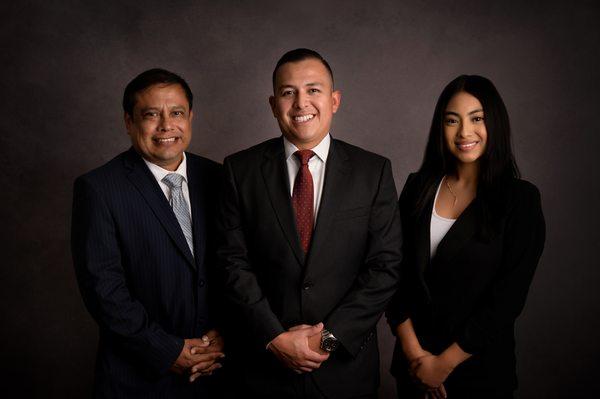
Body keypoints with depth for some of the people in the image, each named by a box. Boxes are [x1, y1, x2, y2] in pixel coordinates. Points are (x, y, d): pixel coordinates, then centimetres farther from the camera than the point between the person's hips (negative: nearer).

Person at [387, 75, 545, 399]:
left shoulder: (521, 199, -10)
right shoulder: (418, 187, -1)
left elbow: (507, 299, -13)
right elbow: (395, 271, -2)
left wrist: (445, 363, -12)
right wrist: (413, 349, -10)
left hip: (480, 370, -2)